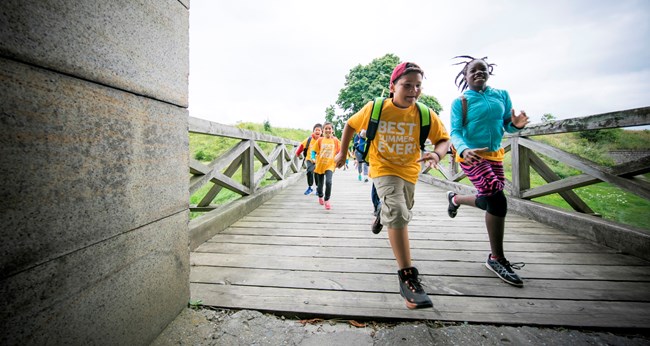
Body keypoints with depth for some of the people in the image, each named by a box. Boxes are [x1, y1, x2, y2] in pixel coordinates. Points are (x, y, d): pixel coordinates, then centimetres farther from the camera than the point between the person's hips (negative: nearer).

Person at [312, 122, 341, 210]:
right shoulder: (320, 140, 0)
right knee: (320, 184, 15)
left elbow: (340, 152, 4)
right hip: (320, 164, 2)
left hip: (330, 165, -2)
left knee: (328, 182, -23)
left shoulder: (335, 140, -1)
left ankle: (326, 200, -3)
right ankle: (320, 196, 45)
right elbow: (314, 151, 3)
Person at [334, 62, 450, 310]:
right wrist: (342, 153, 3)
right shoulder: (374, 108, -15)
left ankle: (384, 212, 62)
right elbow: (350, 125, 0)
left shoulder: (425, 114, -13)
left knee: (401, 216, 23)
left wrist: (437, 154, -30)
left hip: (409, 170, 4)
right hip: (383, 168, -3)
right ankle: (407, 277, -18)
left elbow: (443, 139, -7)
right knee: (397, 213, -26)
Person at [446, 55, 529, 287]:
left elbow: (507, 125, 13)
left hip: (494, 156, 6)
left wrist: (516, 125, -12)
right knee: (498, 200, -16)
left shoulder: (502, 95, 9)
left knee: (489, 202, 11)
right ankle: (497, 259, -1)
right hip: (471, 156, -6)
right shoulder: (460, 102, -4)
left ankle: (455, 199, 43)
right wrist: (464, 150, -31)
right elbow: (455, 132, -11)